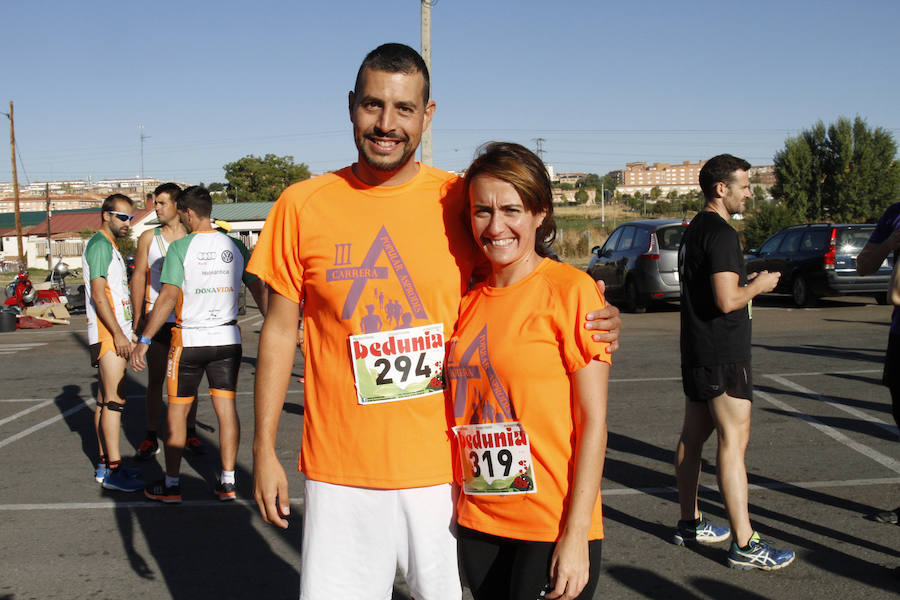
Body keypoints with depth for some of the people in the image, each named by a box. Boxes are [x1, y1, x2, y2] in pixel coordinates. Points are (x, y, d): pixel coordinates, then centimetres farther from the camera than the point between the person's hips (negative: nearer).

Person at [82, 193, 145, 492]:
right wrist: (118, 334, -20)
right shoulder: (99, 245, -10)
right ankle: (112, 470, -10)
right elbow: (98, 294, -18)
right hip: (107, 333, -10)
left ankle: (104, 464, 15)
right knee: (114, 400, -11)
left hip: (116, 333, 10)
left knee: (106, 400, 11)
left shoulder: (110, 247, 21)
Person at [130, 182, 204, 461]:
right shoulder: (148, 237, 6)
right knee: (155, 379, 4)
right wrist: (138, 318, 1)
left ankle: (190, 433, 18)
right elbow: (138, 277, 6)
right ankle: (151, 436, 13)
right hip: (157, 319, 0)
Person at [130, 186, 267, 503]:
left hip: (189, 339, -3)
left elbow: (168, 298, -14)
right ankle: (227, 482, 13)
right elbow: (259, 290, 8)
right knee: (226, 408, 8)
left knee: (177, 409, 9)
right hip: (228, 338, 4)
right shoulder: (235, 247, 3)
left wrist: (144, 340, -9)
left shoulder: (180, 247, -10)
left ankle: (172, 484, 17)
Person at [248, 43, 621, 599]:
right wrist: (265, 449, 3)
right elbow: (281, 329, 4)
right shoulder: (302, 205, -2)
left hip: (443, 469, 1)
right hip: (340, 471, 0)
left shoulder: (462, 202, -2)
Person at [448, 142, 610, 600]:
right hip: (479, 521, 5)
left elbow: (593, 420, -11)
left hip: (552, 527, -5)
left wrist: (576, 535, -14)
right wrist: (460, 503, 7)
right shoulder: (468, 301, 6)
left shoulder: (570, 289, -10)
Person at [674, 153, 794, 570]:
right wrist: (758, 286, -7)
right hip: (723, 355, -10)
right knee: (733, 441, -8)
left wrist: (746, 282, 16)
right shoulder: (721, 234, -16)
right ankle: (744, 545, -4)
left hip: (697, 354, 10)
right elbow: (727, 301, -24)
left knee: (693, 437, 15)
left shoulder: (693, 230, 15)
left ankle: (689, 524, 26)